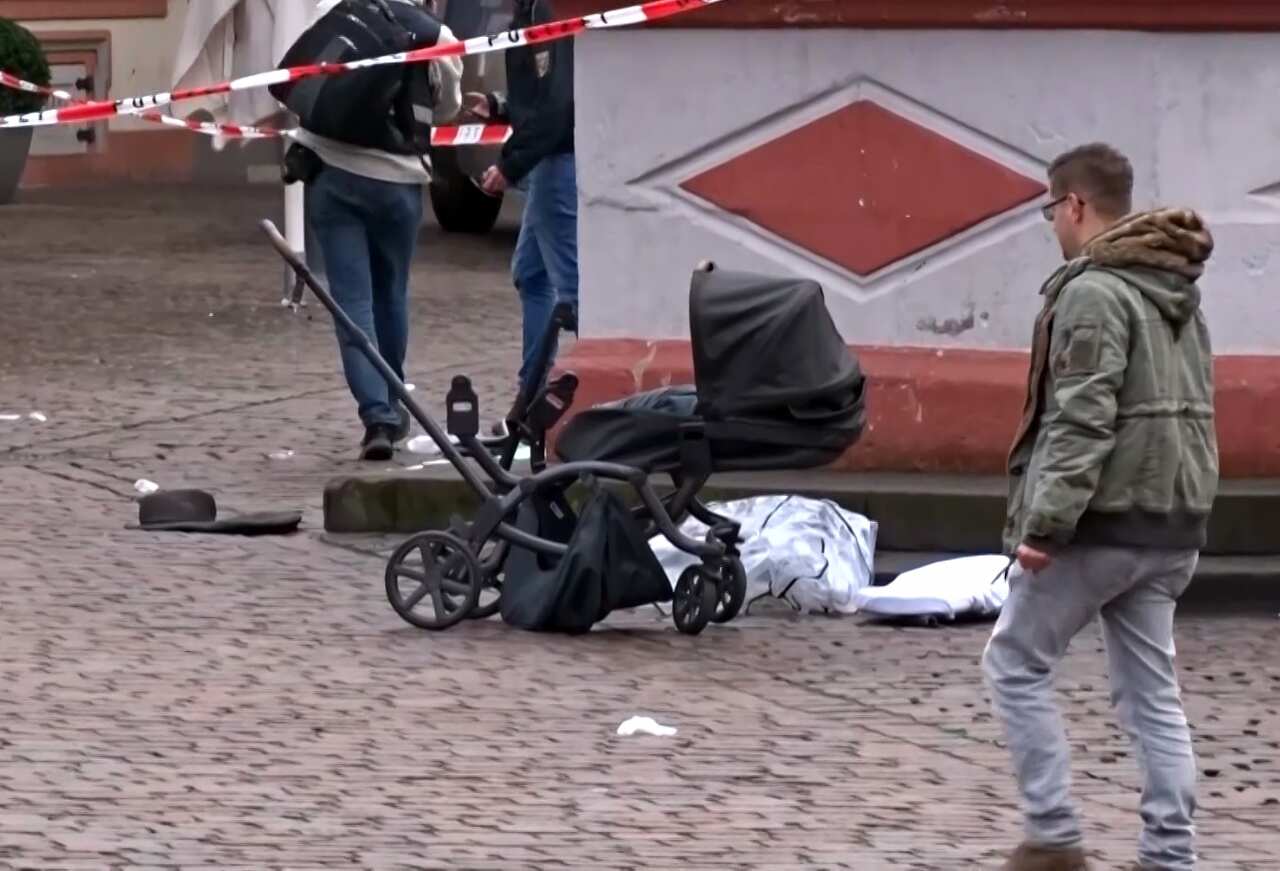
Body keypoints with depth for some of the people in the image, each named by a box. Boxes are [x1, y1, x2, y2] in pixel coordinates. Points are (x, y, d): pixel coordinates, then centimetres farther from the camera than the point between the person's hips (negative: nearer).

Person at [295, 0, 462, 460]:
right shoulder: (438, 41, -7)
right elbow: (446, 108, 8)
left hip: (331, 170, 0)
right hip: (396, 179, 1)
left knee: (352, 299, 0)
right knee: (390, 296, 19)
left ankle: (377, 414, -11)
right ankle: (391, 408, 32)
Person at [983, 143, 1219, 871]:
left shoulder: (1094, 293, -14)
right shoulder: (1181, 298, 15)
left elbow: (1081, 422, -21)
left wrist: (1045, 520, -22)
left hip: (1102, 520, -8)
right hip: (1171, 524, 8)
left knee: (1017, 665, 4)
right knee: (1153, 690, 9)